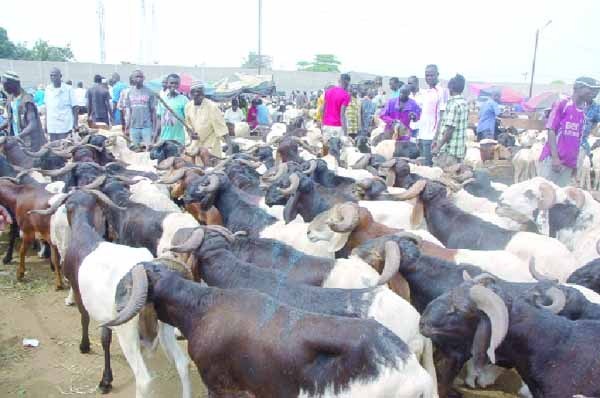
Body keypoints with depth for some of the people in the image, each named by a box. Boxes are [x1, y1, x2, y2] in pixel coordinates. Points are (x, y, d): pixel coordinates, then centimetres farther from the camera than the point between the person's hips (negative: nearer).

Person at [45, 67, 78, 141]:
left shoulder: (68, 89, -3)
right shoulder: (48, 89, 8)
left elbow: (74, 107, -2)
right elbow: (47, 107, 14)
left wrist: (75, 124, -8)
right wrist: (46, 124, 11)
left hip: (65, 126, -4)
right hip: (51, 126, 4)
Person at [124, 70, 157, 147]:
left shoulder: (149, 92, -1)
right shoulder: (129, 92, 7)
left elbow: (153, 111, 0)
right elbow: (128, 110, 11)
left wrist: (154, 128, -4)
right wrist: (127, 127, 7)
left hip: (147, 126, -3)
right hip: (133, 127, 3)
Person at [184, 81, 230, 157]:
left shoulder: (212, 106, -18)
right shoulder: (188, 106, -1)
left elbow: (222, 128, -21)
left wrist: (229, 147, -29)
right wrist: (191, 133, -7)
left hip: (211, 146, -5)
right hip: (196, 144, 5)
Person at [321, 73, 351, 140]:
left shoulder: (328, 91, 8)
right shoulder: (345, 95, -11)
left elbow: (323, 109, 11)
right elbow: (342, 114, -17)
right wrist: (345, 131, -15)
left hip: (326, 125, 6)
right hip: (337, 127, -6)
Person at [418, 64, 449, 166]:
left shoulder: (441, 91, -8)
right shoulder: (424, 92, 15)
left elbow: (442, 116, -11)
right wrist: (418, 135, 13)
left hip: (432, 136, -7)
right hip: (422, 135, 7)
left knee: (428, 165, -7)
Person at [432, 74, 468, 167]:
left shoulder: (453, 104, -15)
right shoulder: (464, 103, 11)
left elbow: (449, 129, -20)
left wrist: (438, 147, -15)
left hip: (450, 150, -9)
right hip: (461, 148, 9)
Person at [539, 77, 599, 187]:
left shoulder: (586, 110, 10)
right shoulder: (562, 104, -7)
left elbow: (579, 138, 14)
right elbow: (551, 130, -9)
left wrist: (575, 162, 13)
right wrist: (555, 157, -15)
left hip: (569, 162, 5)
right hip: (552, 158, -5)